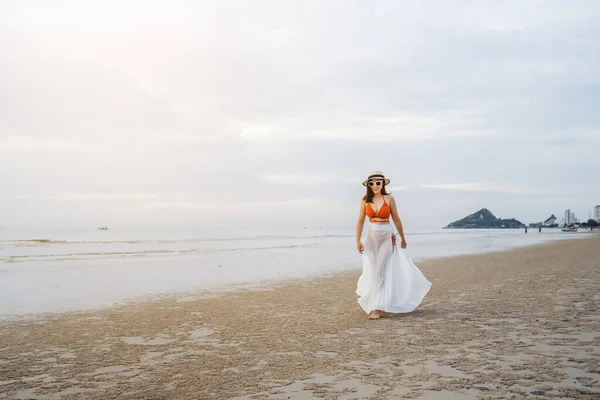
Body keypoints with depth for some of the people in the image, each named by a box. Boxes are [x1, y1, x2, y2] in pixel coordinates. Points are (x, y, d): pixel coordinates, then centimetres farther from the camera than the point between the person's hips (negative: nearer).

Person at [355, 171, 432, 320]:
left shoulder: (389, 198, -5)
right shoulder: (365, 200, 1)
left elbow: (396, 219, 2)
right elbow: (361, 221, 2)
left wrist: (402, 238, 10)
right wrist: (358, 240, -3)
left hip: (386, 237, -3)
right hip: (371, 237, 3)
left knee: (382, 271, -5)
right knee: (371, 271, 5)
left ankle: (378, 308, 0)